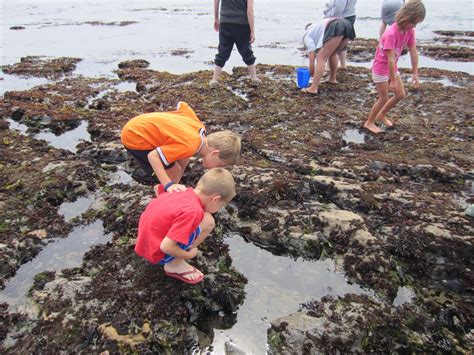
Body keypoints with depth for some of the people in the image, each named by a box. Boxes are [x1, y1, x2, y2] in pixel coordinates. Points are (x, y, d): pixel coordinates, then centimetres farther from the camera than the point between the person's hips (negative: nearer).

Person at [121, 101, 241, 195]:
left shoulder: (198, 126, -6)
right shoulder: (189, 146, -30)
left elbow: (182, 105, 10)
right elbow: (153, 156, -30)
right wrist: (168, 185, -32)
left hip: (141, 125, 8)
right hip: (135, 136, -8)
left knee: (183, 161, 12)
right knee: (174, 172, -6)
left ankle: (162, 189, 28)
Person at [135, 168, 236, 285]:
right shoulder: (192, 211, -29)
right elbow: (166, 247, -29)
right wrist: (189, 255, -11)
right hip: (156, 253, -8)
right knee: (208, 221, -17)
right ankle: (175, 264, -3)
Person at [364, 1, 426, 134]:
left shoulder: (409, 31, -5)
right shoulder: (391, 33, -29)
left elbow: (413, 53, -1)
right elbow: (390, 59, -28)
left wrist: (415, 74, -1)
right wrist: (393, 80, -24)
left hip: (392, 67, 8)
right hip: (381, 68, -8)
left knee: (401, 95, 9)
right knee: (384, 98, -3)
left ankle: (381, 115, 28)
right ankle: (369, 122, 14)